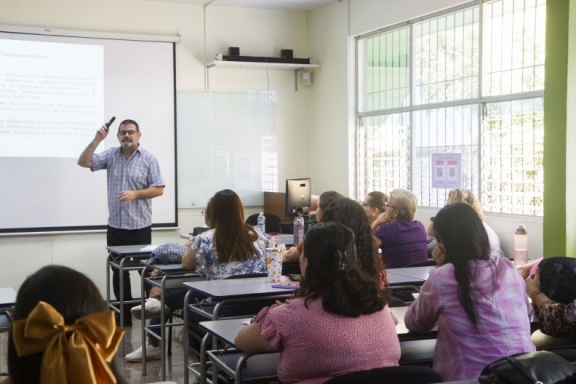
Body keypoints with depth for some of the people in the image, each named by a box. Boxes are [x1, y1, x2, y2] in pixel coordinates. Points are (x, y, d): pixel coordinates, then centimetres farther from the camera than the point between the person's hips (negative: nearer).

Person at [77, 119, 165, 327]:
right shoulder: (111, 155, 6)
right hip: (115, 225, 4)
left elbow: (159, 189, -5)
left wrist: (135, 194, -18)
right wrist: (97, 139, -12)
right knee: (118, 271, 9)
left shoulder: (148, 159, -3)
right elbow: (83, 162, -2)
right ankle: (124, 315, 18)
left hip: (139, 226, -4)